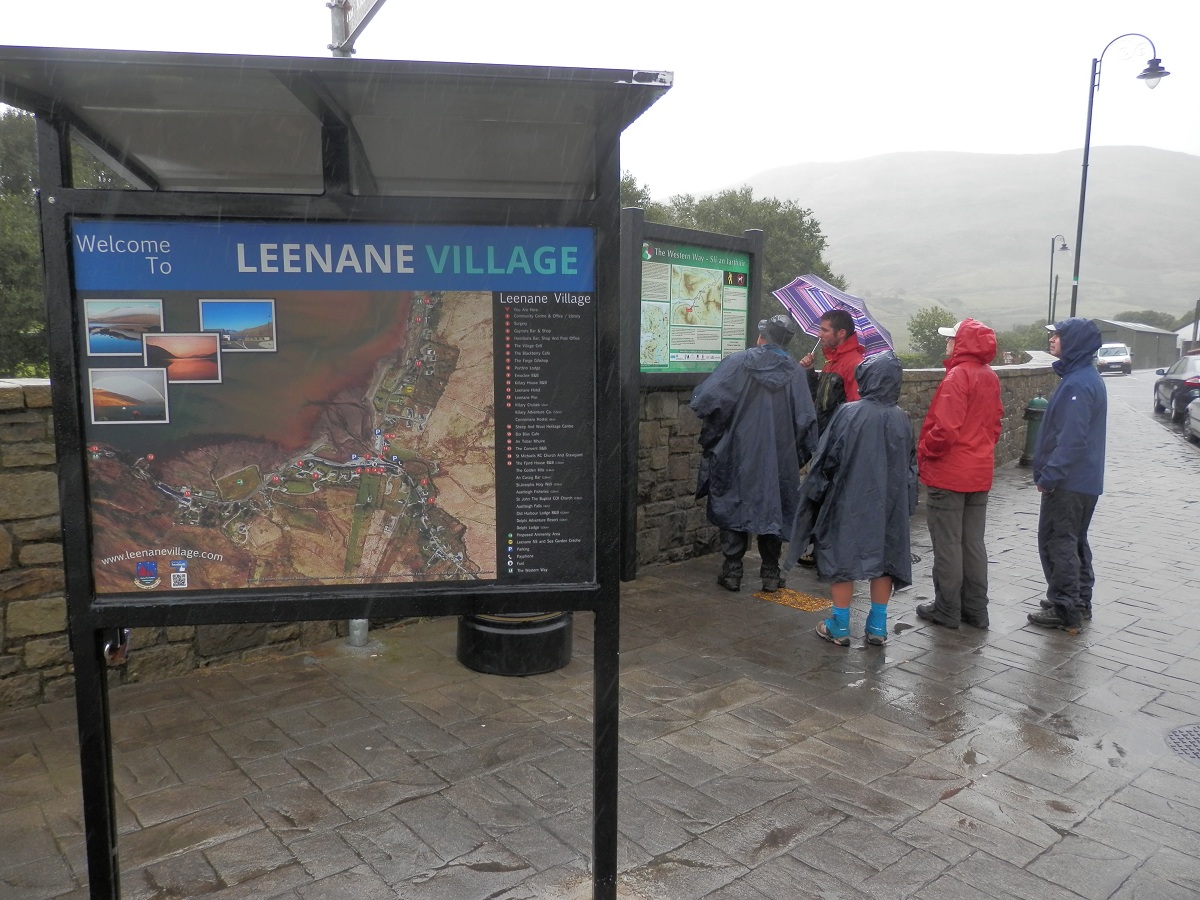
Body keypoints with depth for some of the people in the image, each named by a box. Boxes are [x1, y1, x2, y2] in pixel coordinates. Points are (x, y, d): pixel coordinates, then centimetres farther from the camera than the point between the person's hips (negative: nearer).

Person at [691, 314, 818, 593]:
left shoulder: (739, 361, -9)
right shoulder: (794, 372, -2)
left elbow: (706, 399, -16)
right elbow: (805, 419, -4)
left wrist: (711, 433, 4)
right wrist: (800, 455, 9)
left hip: (738, 453, -2)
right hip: (779, 458, 2)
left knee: (733, 506, 9)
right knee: (773, 509, 12)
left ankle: (732, 572, 12)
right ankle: (771, 574, 17)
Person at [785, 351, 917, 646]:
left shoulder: (849, 413, -15)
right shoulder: (900, 419, -3)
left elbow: (828, 456, -12)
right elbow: (910, 464, 5)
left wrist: (816, 490, 1)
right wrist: (905, 502, 15)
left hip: (850, 499, -3)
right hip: (888, 502, 4)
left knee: (842, 555, 8)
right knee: (883, 555, 14)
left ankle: (840, 626, 14)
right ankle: (877, 626, 22)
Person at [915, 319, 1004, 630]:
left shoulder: (957, 376, -17)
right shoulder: (990, 378, 8)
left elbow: (945, 428, -24)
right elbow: (995, 422, 15)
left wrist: (925, 451, -9)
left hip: (949, 475, -8)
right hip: (980, 473, 8)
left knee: (947, 544, 2)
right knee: (974, 543, 14)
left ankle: (946, 610, 10)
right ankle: (975, 609, 21)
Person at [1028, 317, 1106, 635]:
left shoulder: (1077, 384, -21)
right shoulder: (1086, 377, 12)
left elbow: (1071, 438, -26)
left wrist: (1049, 475, -20)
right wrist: (1049, 472, 19)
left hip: (1068, 482, -10)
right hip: (1085, 481, 10)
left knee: (1057, 543, -2)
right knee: (1074, 541, 18)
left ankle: (1065, 611, 4)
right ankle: (1079, 603, 29)